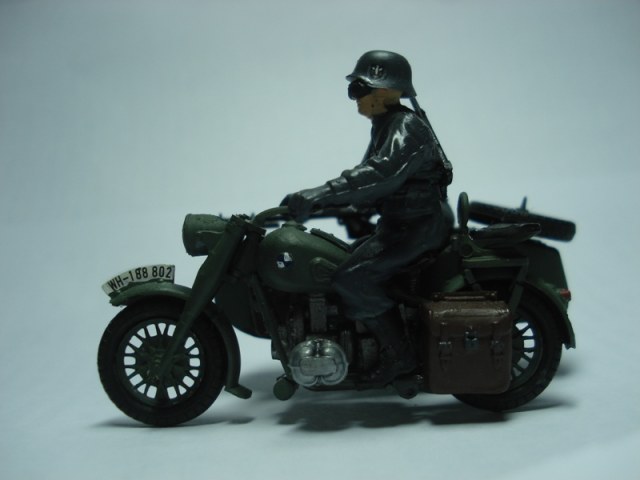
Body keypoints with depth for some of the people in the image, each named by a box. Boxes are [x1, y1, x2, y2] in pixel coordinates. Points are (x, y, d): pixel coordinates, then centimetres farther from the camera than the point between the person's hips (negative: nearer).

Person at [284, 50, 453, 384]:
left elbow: (379, 175, -35)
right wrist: (318, 200, 9)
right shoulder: (387, 126, 14)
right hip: (401, 221, 11)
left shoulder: (406, 127, -18)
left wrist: (317, 196, -41)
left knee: (352, 279, -21)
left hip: (420, 225, -10)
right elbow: (368, 175, 19)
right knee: (340, 262, 12)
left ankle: (398, 354, -8)